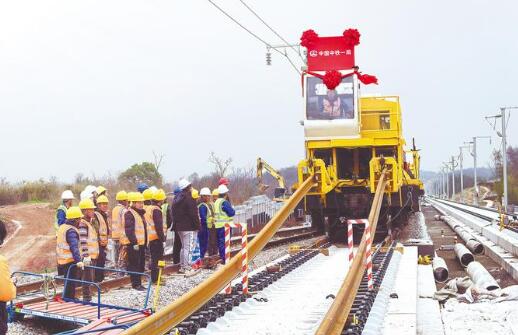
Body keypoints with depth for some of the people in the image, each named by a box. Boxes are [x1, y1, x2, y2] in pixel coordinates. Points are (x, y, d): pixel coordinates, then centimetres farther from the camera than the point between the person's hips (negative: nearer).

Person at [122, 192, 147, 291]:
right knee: (134, 264, -6)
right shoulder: (129, 214, -13)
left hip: (141, 243, 10)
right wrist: (134, 242, -24)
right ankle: (136, 284, -3)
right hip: (133, 244, -10)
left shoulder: (140, 213, 18)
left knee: (141, 264, 13)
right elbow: (129, 230, -20)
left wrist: (144, 243, 23)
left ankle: (138, 283, 20)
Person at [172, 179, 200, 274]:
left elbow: (174, 214, 16)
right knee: (189, 247, -6)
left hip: (179, 227, 9)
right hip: (189, 227, -9)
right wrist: (197, 225, -10)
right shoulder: (188, 199, -16)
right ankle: (187, 268, -7)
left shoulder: (176, 199, 12)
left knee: (184, 246, 19)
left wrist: (176, 225, 19)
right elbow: (193, 214, -17)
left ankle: (182, 266, 23)